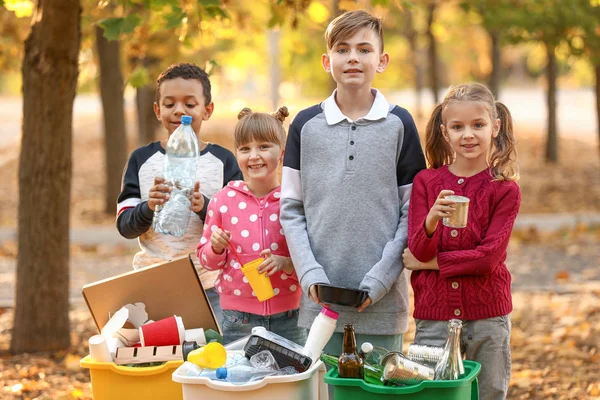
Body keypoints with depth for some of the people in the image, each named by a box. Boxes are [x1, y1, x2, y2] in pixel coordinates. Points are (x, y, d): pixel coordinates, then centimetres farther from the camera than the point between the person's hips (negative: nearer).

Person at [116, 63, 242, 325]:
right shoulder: (142, 159, 6)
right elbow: (124, 225, 1)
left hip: (210, 289, 0)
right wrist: (149, 207, -20)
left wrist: (204, 207, -21)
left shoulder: (223, 160, 4)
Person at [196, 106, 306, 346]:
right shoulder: (223, 201, -1)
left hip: (288, 315, -1)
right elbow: (206, 260, 8)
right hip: (238, 317, 1)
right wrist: (216, 247, -13)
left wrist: (288, 263, -17)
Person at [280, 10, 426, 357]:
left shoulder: (399, 124, 2)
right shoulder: (306, 125, 6)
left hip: (382, 302, -1)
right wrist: (310, 273, -8)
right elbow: (291, 209, 6)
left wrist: (380, 278, -9)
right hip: (319, 302, 1)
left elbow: (412, 213, 1)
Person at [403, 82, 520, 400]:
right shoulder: (425, 182, 3)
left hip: (487, 317, -1)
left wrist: (431, 262, -8)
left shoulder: (505, 190, -1)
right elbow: (418, 252, -6)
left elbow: (489, 256, -10)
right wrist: (431, 222, -26)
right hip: (433, 317, 1)